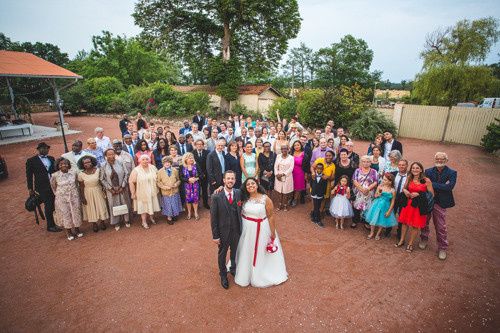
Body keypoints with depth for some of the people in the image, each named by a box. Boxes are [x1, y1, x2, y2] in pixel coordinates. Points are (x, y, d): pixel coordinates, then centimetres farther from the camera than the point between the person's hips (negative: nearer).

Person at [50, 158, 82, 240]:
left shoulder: (73, 173, -6)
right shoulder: (55, 175, -12)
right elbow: (53, 187, 3)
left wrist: (76, 193, 8)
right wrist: (58, 195, 5)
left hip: (74, 197, 2)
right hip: (62, 198, -2)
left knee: (76, 212, 10)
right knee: (65, 214, 8)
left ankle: (77, 230, 29)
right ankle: (68, 232, 24)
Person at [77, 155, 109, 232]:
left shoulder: (98, 170, -9)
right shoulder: (81, 174, -11)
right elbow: (81, 187, -6)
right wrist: (82, 197, -5)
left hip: (98, 192, 1)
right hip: (88, 194, -1)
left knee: (101, 206, 10)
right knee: (91, 208, 11)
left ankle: (102, 222, 28)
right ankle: (94, 224, 26)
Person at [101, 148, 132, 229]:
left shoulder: (120, 163, -5)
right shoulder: (103, 166, -5)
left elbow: (126, 174, -4)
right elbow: (102, 179, -3)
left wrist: (122, 187, -8)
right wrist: (110, 189, -9)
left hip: (122, 189, 0)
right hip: (111, 190, 0)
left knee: (125, 204, 10)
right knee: (114, 206, 9)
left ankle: (127, 220, 27)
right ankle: (116, 223, 23)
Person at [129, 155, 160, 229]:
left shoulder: (153, 168, -2)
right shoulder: (136, 170, -12)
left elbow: (157, 178, 7)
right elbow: (131, 182, -9)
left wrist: (157, 189, 8)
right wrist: (133, 193, -8)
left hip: (152, 192, 3)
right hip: (142, 193, -3)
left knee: (152, 205, 14)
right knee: (144, 206, 7)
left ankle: (151, 217, 37)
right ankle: (144, 222, 21)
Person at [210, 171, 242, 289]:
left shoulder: (239, 193, -10)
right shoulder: (216, 196, -20)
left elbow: (240, 211, -1)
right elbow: (213, 217, -14)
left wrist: (241, 228, -3)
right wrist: (215, 235, -11)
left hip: (236, 231, 3)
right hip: (223, 232, -2)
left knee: (234, 252, 25)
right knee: (222, 255, 20)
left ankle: (233, 269, 53)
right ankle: (223, 275, 46)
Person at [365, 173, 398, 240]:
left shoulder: (392, 190, -13)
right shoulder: (380, 187, -9)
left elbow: (392, 202, -6)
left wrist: (389, 211, -7)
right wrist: (379, 192, -19)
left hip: (385, 207, -1)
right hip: (377, 205, 2)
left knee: (382, 221, 11)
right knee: (373, 219, 10)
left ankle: (378, 234, 33)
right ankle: (372, 233, 30)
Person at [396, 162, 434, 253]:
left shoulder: (426, 181, -12)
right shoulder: (409, 178, 1)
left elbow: (431, 194, -10)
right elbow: (404, 188, 15)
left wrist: (418, 194, -19)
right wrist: (405, 191, -8)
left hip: (419, 206, -4)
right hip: (408, 203, 4)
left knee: (415, 225, 7)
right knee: (405, 222, 14)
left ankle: (410, 244, 25)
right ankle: (401, 241, 31)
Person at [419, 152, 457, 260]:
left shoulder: (452, 173, -6)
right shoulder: (428, 171, 0)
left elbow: (449, 187, -21)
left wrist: (432, 184, -19)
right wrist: (442, 186, -22)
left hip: (440, 203, -2)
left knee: (441, 227, 5)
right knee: (424, 222, 17)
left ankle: (442, 248, 21)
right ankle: (424, 239, 38)